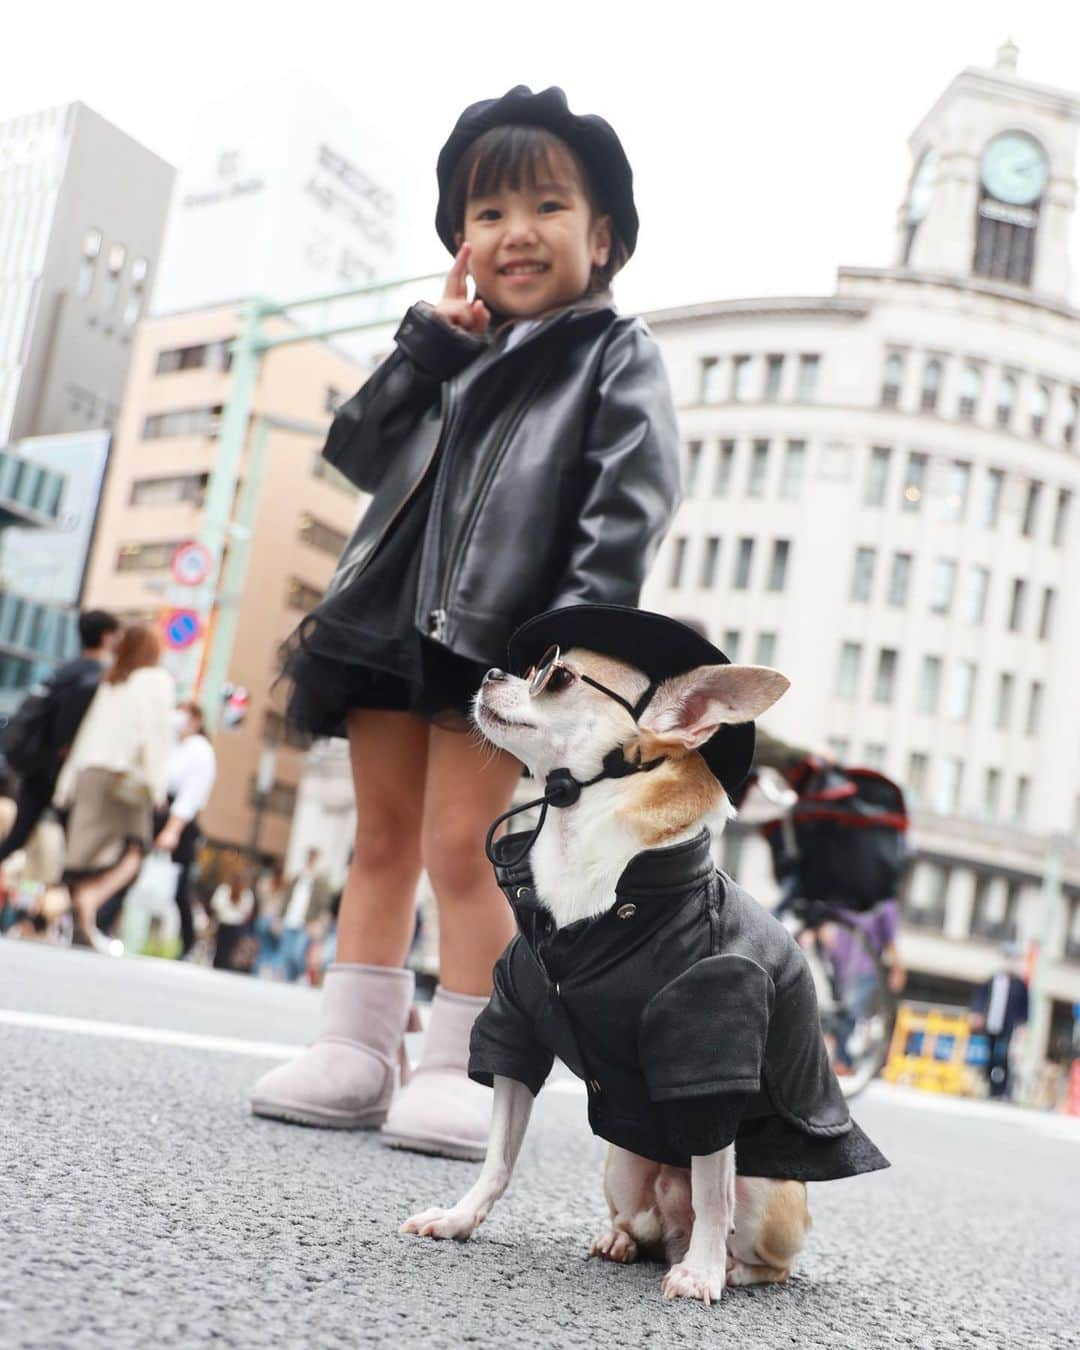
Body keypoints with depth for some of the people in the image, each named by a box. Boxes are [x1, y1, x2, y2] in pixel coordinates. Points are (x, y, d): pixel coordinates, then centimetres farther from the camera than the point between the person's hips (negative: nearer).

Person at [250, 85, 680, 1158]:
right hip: (391, 624, 6)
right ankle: (355, 1051, 16)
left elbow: (631, 504, -8)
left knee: (461, 847, -8)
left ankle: (458, 1072, 2)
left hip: (494, 637, -6)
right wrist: (425, 346, 6)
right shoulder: (450, 354, 22)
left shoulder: (613, 355, 5)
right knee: (381, 840, 9)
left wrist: (578, 624, -21)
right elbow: (360, 454, 15)